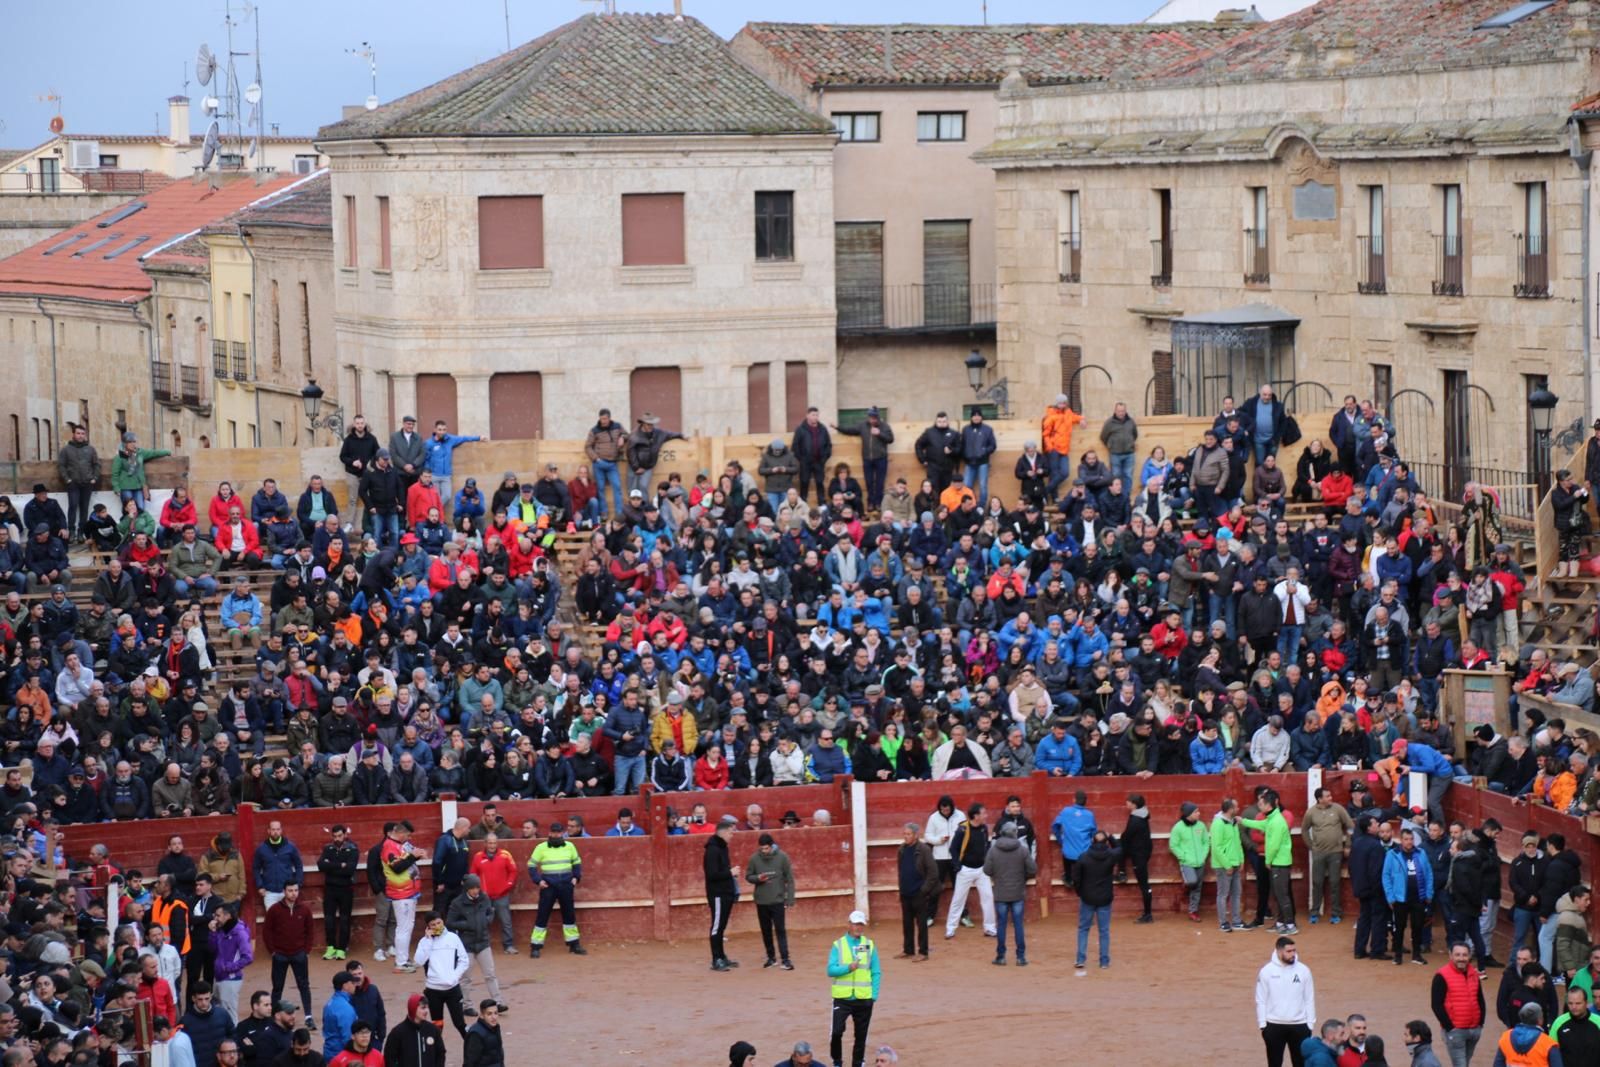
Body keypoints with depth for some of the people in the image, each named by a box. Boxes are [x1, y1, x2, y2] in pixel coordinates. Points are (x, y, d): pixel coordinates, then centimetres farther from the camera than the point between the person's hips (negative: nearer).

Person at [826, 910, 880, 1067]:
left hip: (864, 999, 1)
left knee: (861, 1035, 6)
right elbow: (831, 970, -6)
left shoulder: (870, 945, 4)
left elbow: (876, 973, 5)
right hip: (842, 998, -1)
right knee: (836, 1032, -10)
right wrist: (848, 968, -22)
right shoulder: (838, 945, 0)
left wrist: (874, 996, -3)